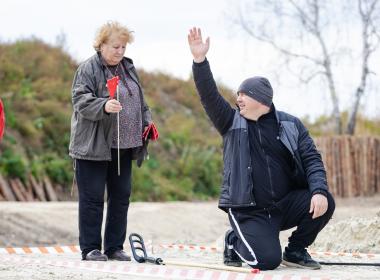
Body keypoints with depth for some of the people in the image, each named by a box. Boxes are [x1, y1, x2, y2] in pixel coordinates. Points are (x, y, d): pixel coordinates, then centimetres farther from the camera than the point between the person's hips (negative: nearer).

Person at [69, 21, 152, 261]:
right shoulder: (88, 69, -7)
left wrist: (147, 122, 9)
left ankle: (115, 247, 17)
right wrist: (103, 106, -34)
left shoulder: (128, 68, 14)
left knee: (121, 197, 9)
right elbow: (81, 101, -18)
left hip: (123, 146, 7)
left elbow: (139, 100, 23)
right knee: (93, 198, -2)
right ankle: (90, 249, 4)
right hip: (94, 146, -7)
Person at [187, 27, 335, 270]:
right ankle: (235, 242, 14)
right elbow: (209, 96, -10)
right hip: (249, 210, -2)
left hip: (286, 204, 3)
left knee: (325, 204, -23)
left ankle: (296, 251, 4)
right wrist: (200, 60, -23)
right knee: (267, 260, -23)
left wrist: (319, 191, -19)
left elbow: (312, 159, 0)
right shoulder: (232, 122, 4)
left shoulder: (291, 125, 6)